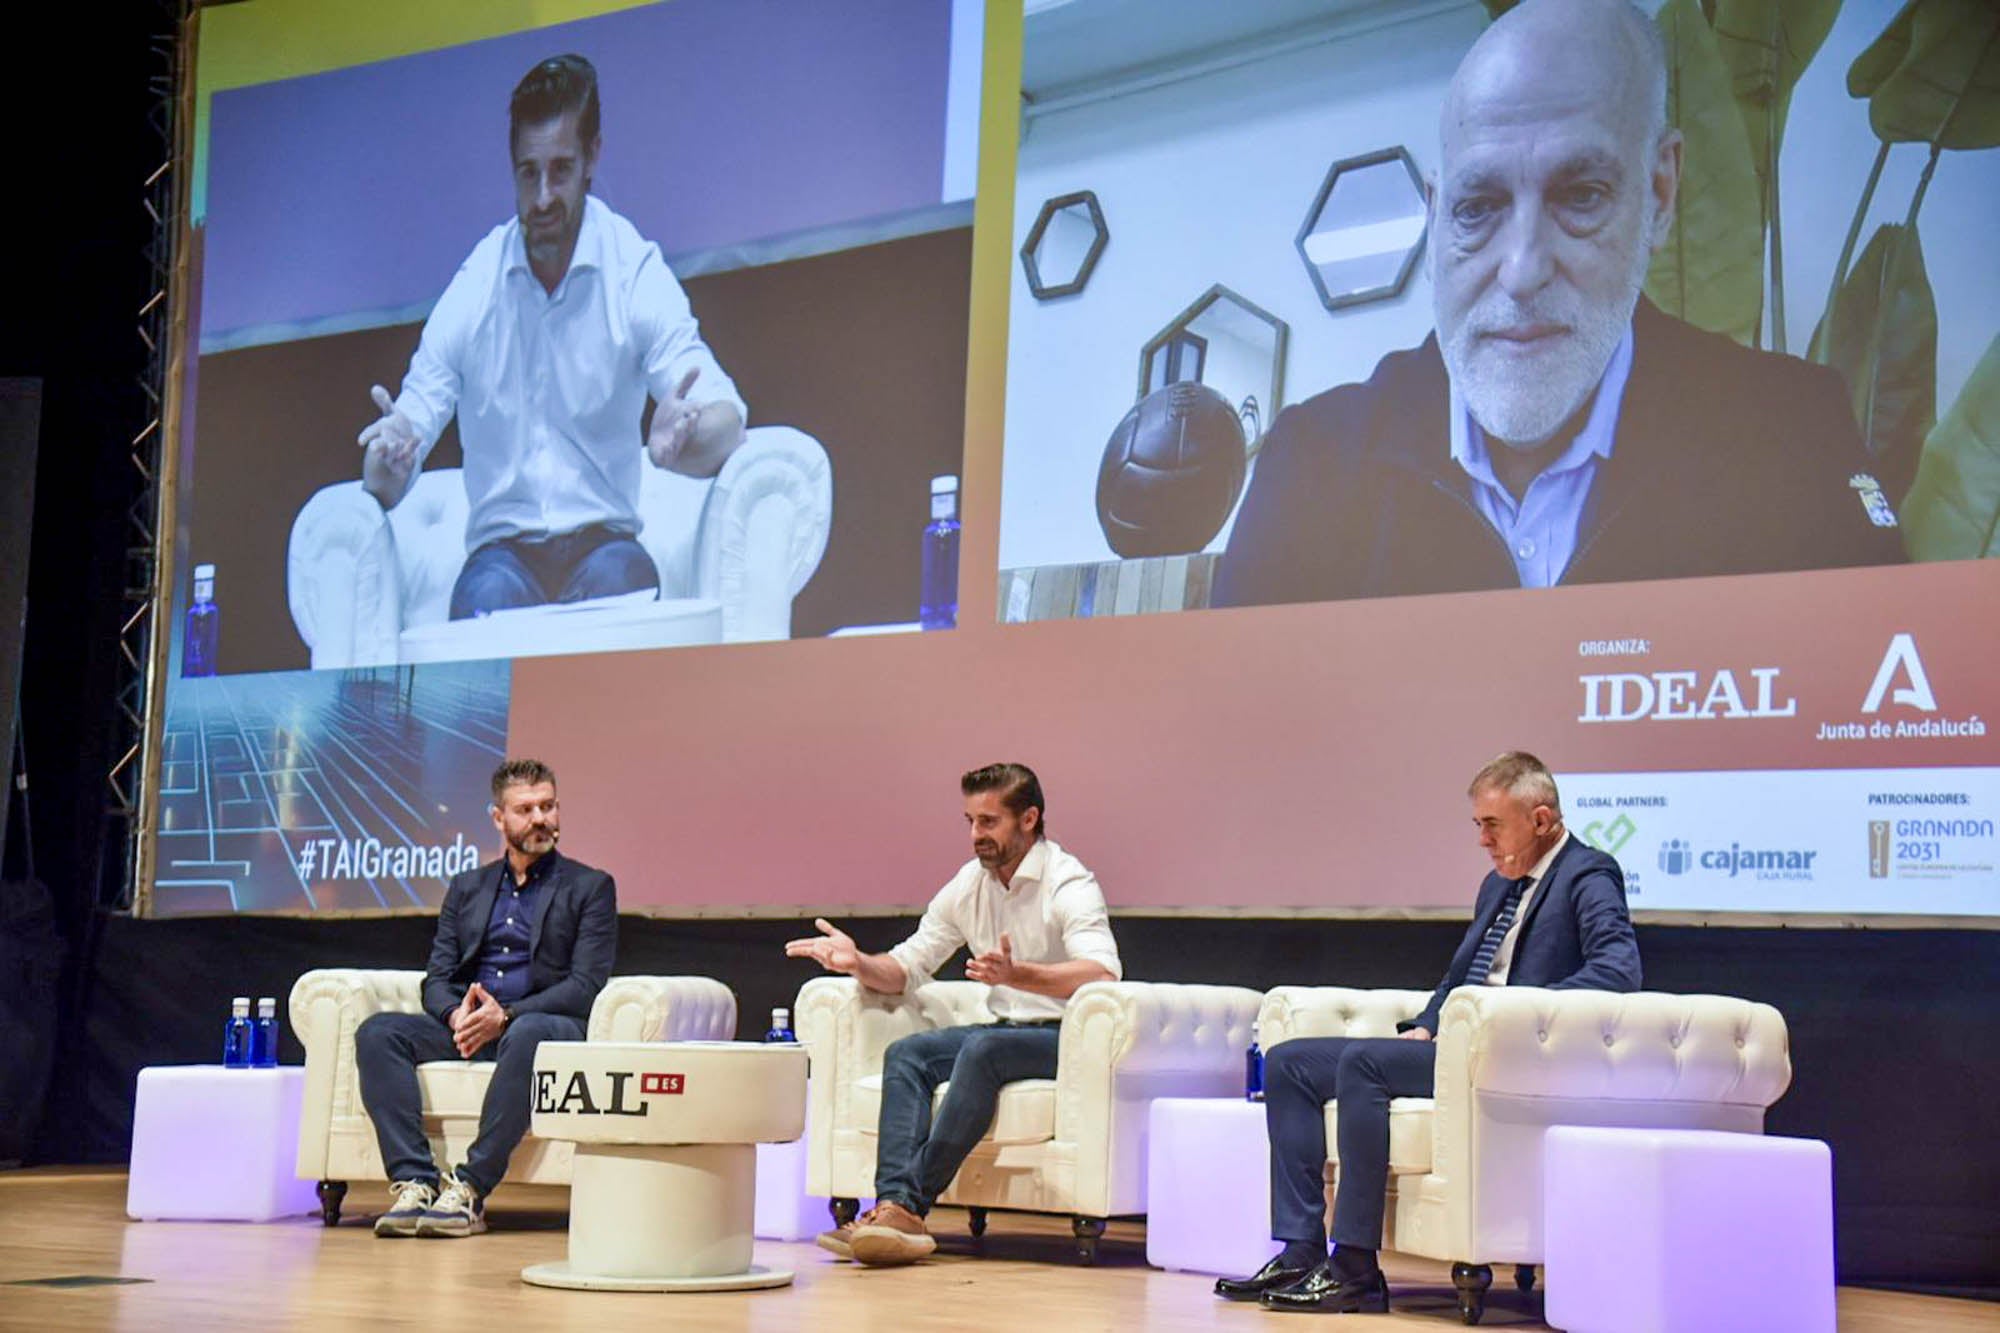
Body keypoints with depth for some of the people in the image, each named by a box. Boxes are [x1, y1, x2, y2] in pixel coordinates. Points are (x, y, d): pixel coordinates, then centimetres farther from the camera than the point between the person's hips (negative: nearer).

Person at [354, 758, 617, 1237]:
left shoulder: (590, 887, 8)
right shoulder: (466, 887, 21)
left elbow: (586, 986, -4)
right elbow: (436, 979, 13)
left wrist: (507, 1015, -18)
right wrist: (455, 1015, -12)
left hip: (545, 1023, -4)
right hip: (465, 1030, 4)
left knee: (527, 1035, -39)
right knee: (377, 1032, -21)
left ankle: (470, 1189, -37)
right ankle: (414, 1181, -31)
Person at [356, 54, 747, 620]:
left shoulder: (637, 272, -1)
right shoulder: (471, 288, 3)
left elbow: (726, 424, -11)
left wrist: (680, 440, -36)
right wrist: (389, 462, -22)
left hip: (603, 542, 0)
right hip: (501, 550, 1)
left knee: (623, 575, -34)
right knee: (486, 595, -33)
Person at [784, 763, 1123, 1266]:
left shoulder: (1069, 883, -13)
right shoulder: (968, 885, 9)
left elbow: (1103, 972, -29)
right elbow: (907, 967, 11)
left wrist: (1016, 975, -43)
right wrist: (858, 963, -11)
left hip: (1064, 1037, -7)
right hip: (1004, 1030, 7)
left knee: (983, 1049, -33)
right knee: (906, 1054, -16)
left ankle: (913, 1205, -32)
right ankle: (896, 1204, -33)